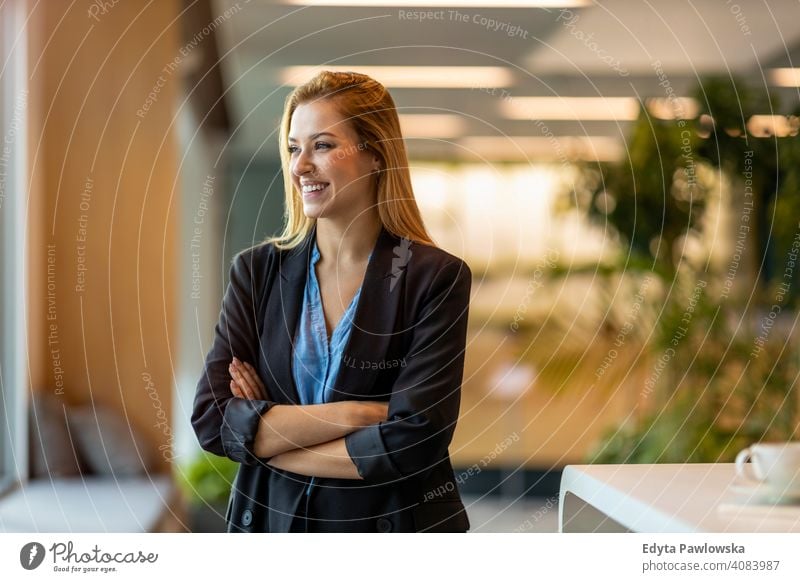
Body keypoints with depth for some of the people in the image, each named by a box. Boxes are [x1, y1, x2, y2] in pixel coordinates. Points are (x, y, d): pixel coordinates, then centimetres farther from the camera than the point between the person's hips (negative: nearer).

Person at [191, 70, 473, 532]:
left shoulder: (436, 278, -11)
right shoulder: (258, 270, -2)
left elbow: (412, 442, -20)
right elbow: (212, 420, -11)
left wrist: (264, 436, -13)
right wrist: (354, 413, -20)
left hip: (395, 522, -2)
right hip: (273, 519, 3)